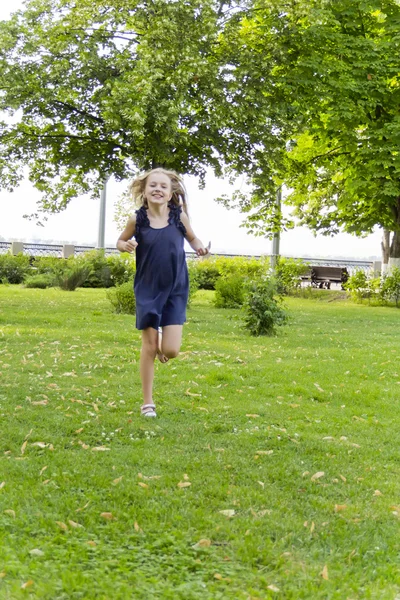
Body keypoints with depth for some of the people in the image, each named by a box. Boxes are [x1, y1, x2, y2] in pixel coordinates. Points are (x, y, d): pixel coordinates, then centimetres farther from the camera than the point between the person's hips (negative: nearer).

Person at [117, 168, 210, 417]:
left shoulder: (179, 216, -6)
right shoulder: (137, 219, -6)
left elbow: (192, 238, 12)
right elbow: (121, 241, 9)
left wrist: (200, 248, -10)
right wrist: (127, 245, -14)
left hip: (175, 290, 0)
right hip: (148, 290, 0)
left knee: (171, 350, -7)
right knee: (149, 346, 2)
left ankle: (162, 341, 32)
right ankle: (148, 402, 18)